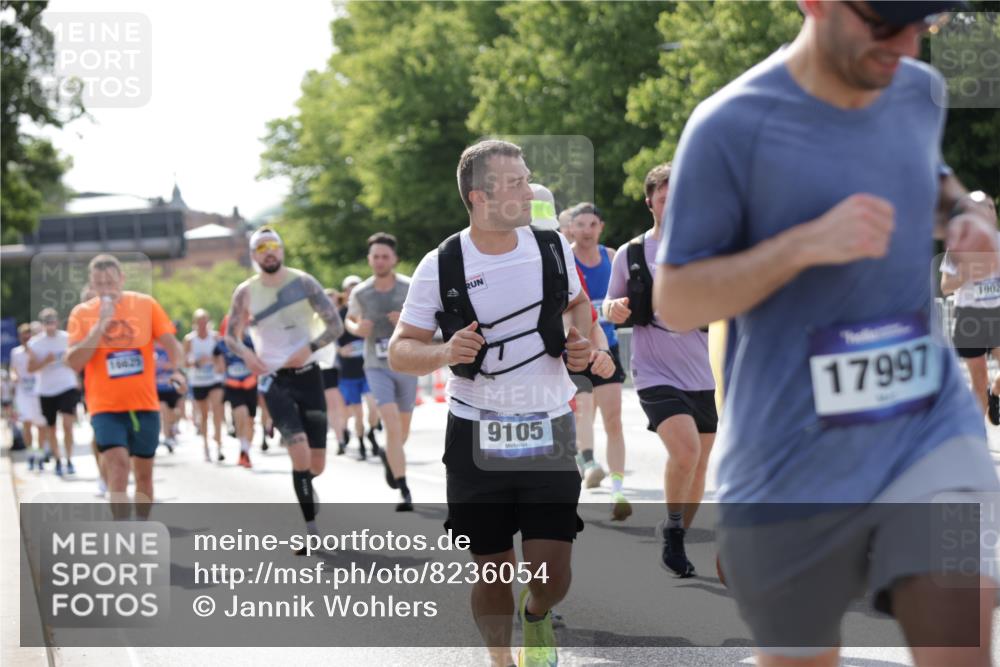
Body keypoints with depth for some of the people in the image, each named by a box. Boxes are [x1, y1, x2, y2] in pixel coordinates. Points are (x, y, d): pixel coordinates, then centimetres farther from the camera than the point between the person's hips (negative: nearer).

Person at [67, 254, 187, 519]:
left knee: (144, 471, 12)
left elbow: (170, 343, 1)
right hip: (106, 407, -2)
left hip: (145, 404, 3)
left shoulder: (145, 304, 1)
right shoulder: (82, 313, -2)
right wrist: (99, 326, -18)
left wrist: (178, 370, -18)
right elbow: (74, 362, -10)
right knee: (118, 463, -21)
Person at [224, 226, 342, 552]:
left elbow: (335, 325, -3)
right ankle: (312, 530, -17)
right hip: (274, 379, -1)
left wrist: (310, 347, -19)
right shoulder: (245, 292, 0)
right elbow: (231, 336, 11)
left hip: (308, 375, 1)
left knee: (317, 464, 2)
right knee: (300, 450, -21)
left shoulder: (303, 282, -2)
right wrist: (246, 354, -11)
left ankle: (305, 485, 40)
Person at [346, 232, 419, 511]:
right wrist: (357, 328, -7)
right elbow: (350, 319, 16)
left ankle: (388, 456, 49)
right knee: (392, 424, -19)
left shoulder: (410, 288, -7)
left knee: (402, 431, 13)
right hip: (377, 367, -1)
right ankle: (404, 492, -17)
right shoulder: (360, 293, -4)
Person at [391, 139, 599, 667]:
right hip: (476, 437, -1)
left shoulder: (552, 248, 0)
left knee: (551, 573, -6)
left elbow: (576, 301, 21)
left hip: (548, 431, 1)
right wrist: (444, 353, -23)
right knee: (491, 572, 2)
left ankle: (536, 617, 29)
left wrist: (582, 344, 1)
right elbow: (399, 351, -3)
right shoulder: (440, 267, -7)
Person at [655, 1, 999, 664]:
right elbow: (675, 301, -9)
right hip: (792, 470, -3)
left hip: (929, 427, 3)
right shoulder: (732, 128, -12)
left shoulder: (922, 93, 4)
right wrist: (806, 243, -23)